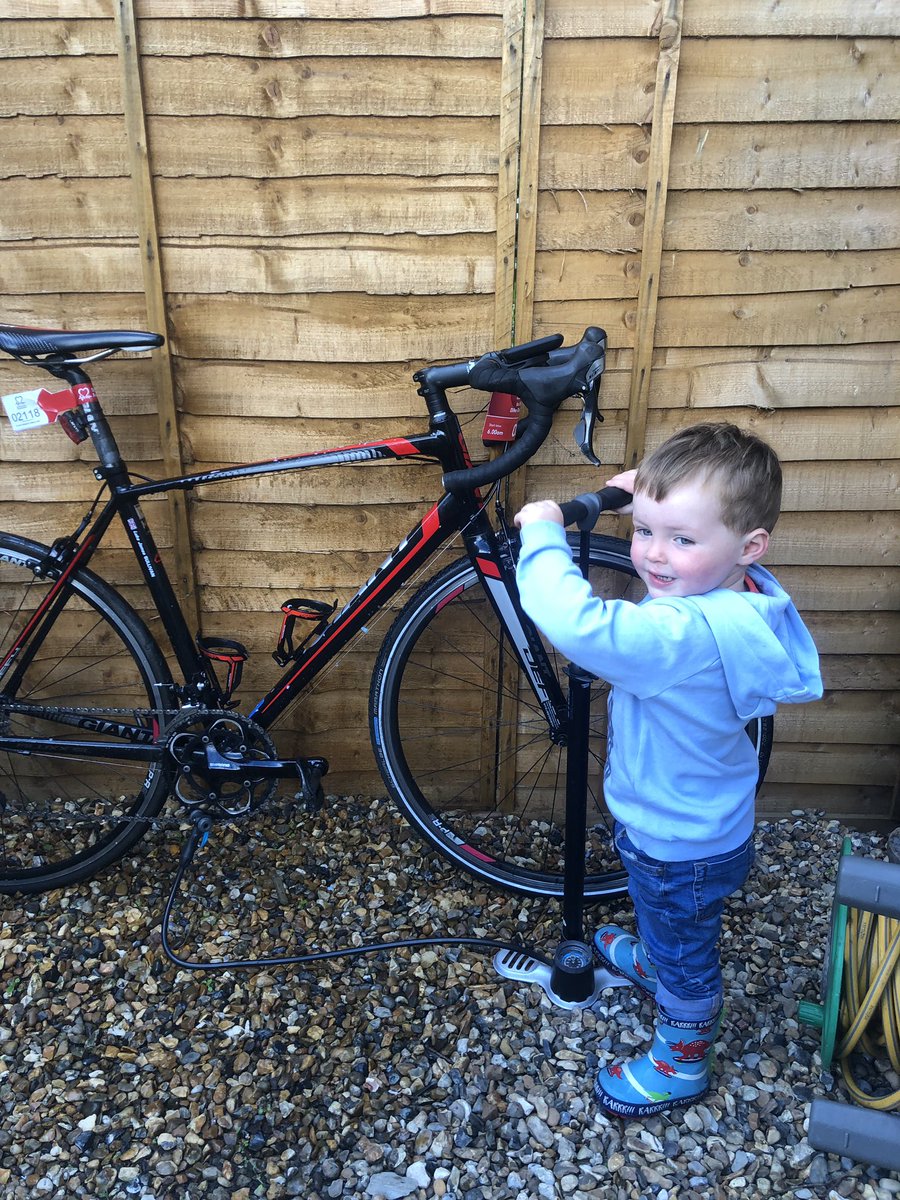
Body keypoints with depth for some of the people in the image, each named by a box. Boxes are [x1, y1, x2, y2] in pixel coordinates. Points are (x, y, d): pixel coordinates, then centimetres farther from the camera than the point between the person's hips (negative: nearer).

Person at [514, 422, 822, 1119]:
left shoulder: (690, 631, -43)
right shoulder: (744, 596, -13)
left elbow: (576, 622, -54)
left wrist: (543, 534, -39)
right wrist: (650, 502, -5)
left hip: (683, 845, -8)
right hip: (685, 818, 8)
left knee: (685, 956, 20)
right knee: (670, 924, 37)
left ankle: (681, 1065, 47)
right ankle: (652, 962, 67)